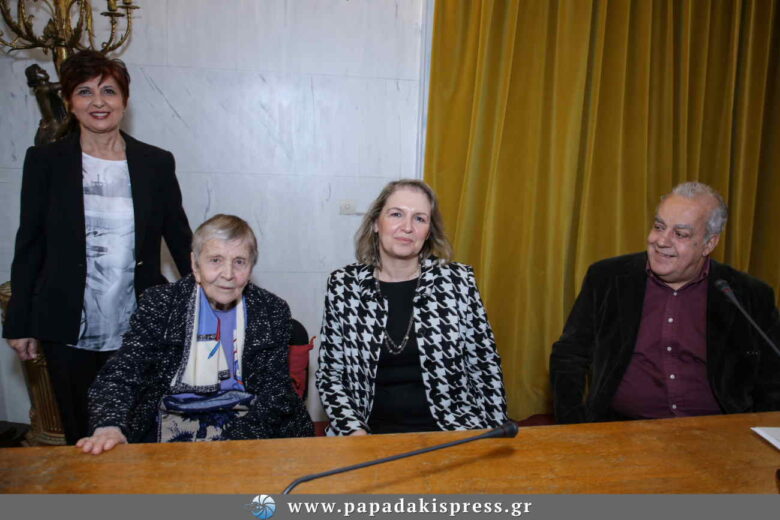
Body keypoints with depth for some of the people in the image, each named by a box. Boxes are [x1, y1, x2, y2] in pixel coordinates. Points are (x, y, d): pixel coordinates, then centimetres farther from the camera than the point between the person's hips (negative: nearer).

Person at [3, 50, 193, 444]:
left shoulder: (157, 163, 2)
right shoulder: (44, 161, 2)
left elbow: (180, 239, 7)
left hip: (138, 328, 0)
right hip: (69, 332, 0)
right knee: (82, 436, 11)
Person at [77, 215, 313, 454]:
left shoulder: (272, 311, -1)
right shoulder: (159, 304, -4)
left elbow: (275, 389, -3)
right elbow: (120, 374, -10)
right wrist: (109, 426, -32)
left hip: (246, 418, 1)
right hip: (172, 420, 0)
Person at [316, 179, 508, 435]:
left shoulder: (458, 280, -3)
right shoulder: (343, 285, -1)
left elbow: (485, 367, 4)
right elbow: (329, 374, 4)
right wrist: (355, 431, -9)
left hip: (450, 431, 0)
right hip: (374, 432, 0)